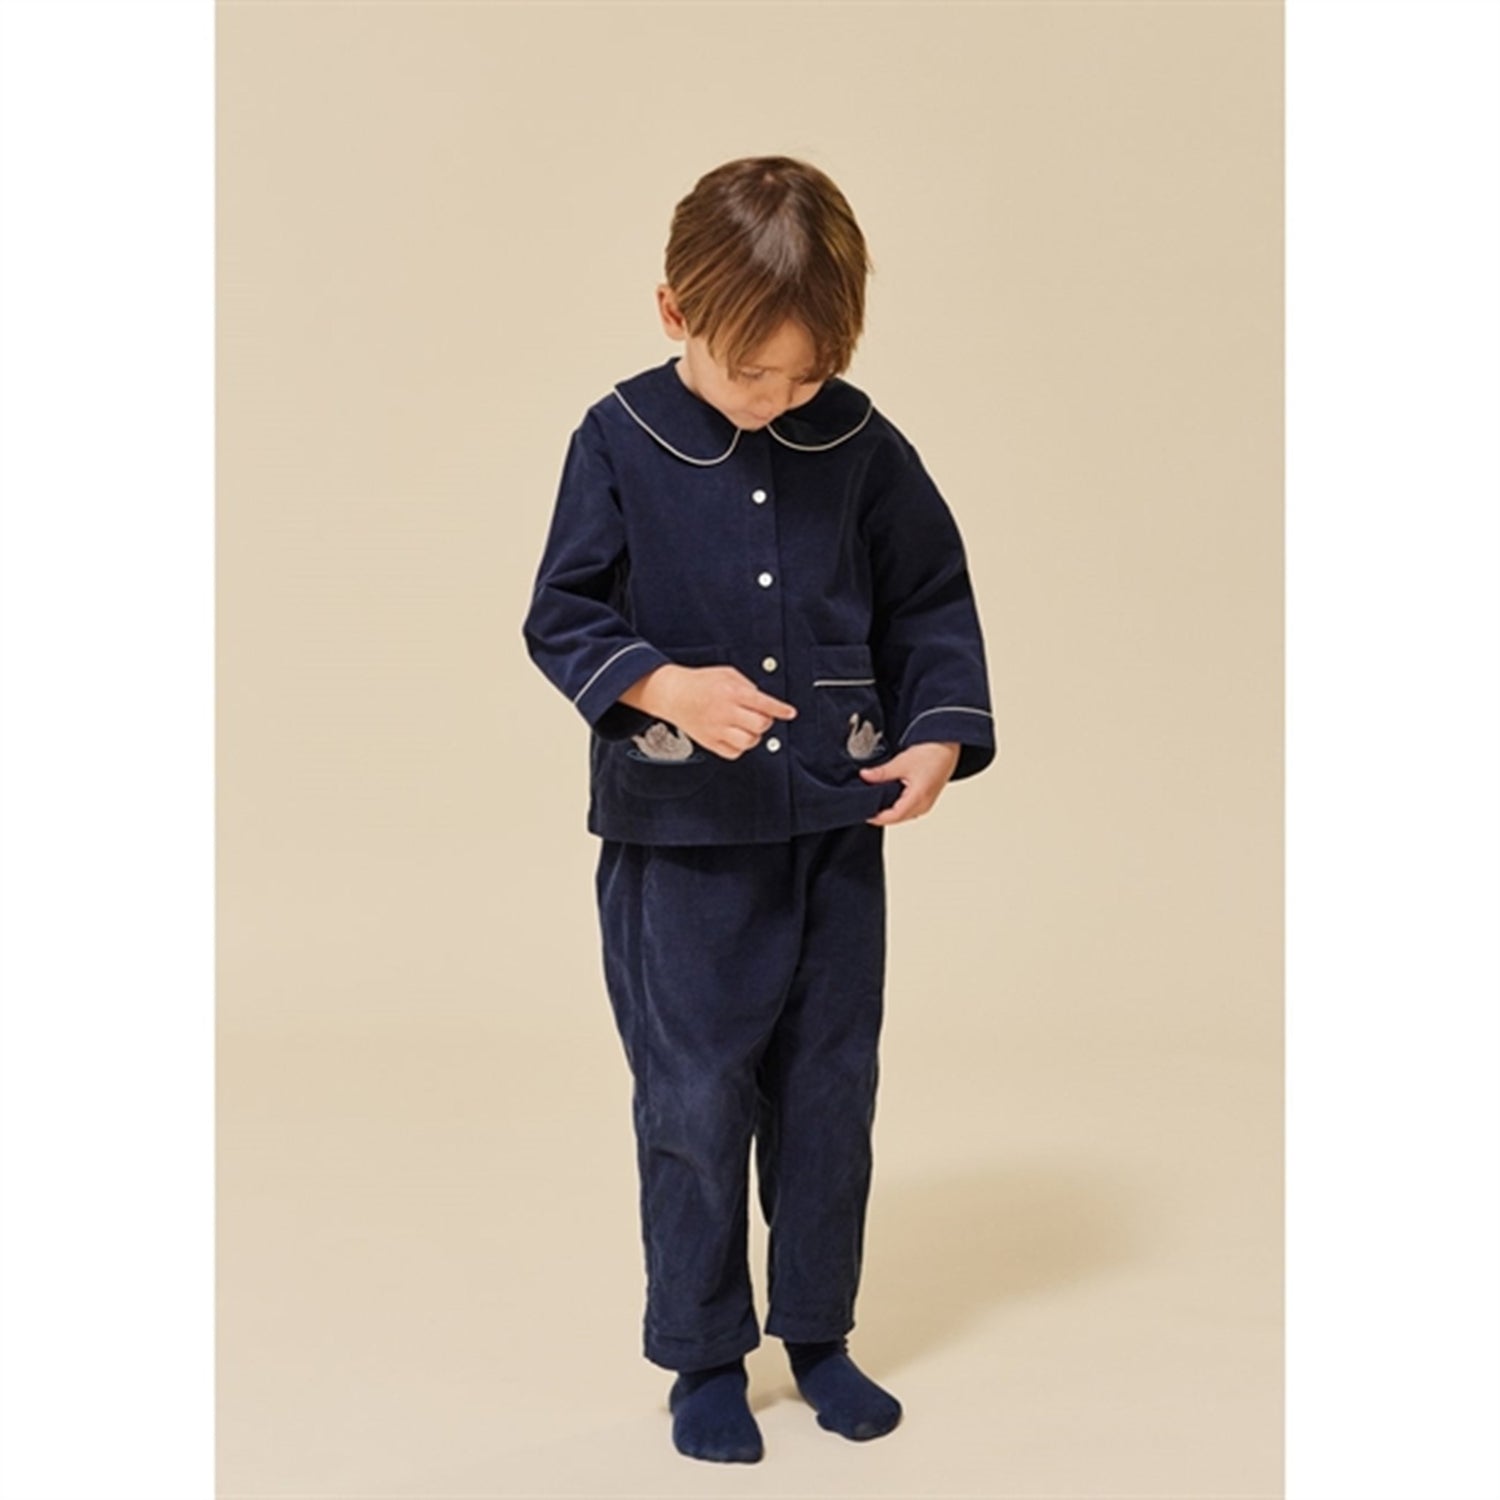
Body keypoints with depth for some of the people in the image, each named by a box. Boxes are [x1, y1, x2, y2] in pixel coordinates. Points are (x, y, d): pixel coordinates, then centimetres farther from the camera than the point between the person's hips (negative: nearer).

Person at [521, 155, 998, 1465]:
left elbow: (931, 607, 8)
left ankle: (819, 1335, 30)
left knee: (830, 1088, 12)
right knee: (694, 1097, 4)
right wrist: (663, 685, -22)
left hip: (838, 824, 3)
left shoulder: (864, 447, -1)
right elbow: (560, 617, -5)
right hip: (679, 833, -2)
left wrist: (940, 735, -6)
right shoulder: (619, 442, -7)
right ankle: (703, 1356, 22)